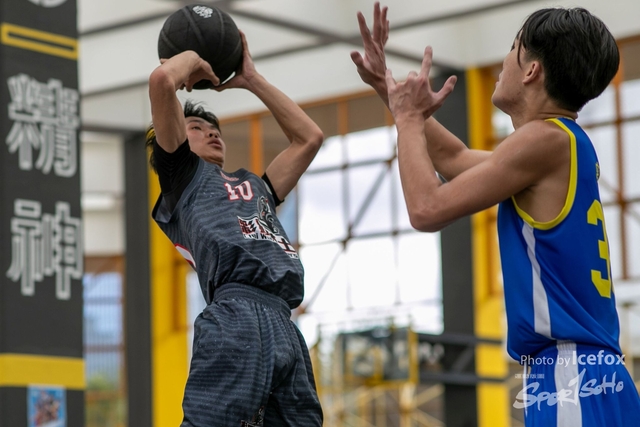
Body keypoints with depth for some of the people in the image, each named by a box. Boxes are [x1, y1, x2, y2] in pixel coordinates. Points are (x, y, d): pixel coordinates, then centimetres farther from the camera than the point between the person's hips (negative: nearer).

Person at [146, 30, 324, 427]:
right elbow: (163, 80, 7)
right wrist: (193, 59, 29)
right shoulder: (183, 174, 19)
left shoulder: (254, 186, 37)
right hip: (238, 316, -7)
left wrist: (251, 79, 44)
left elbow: (309, 137, 42)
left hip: (284, 325, 7)